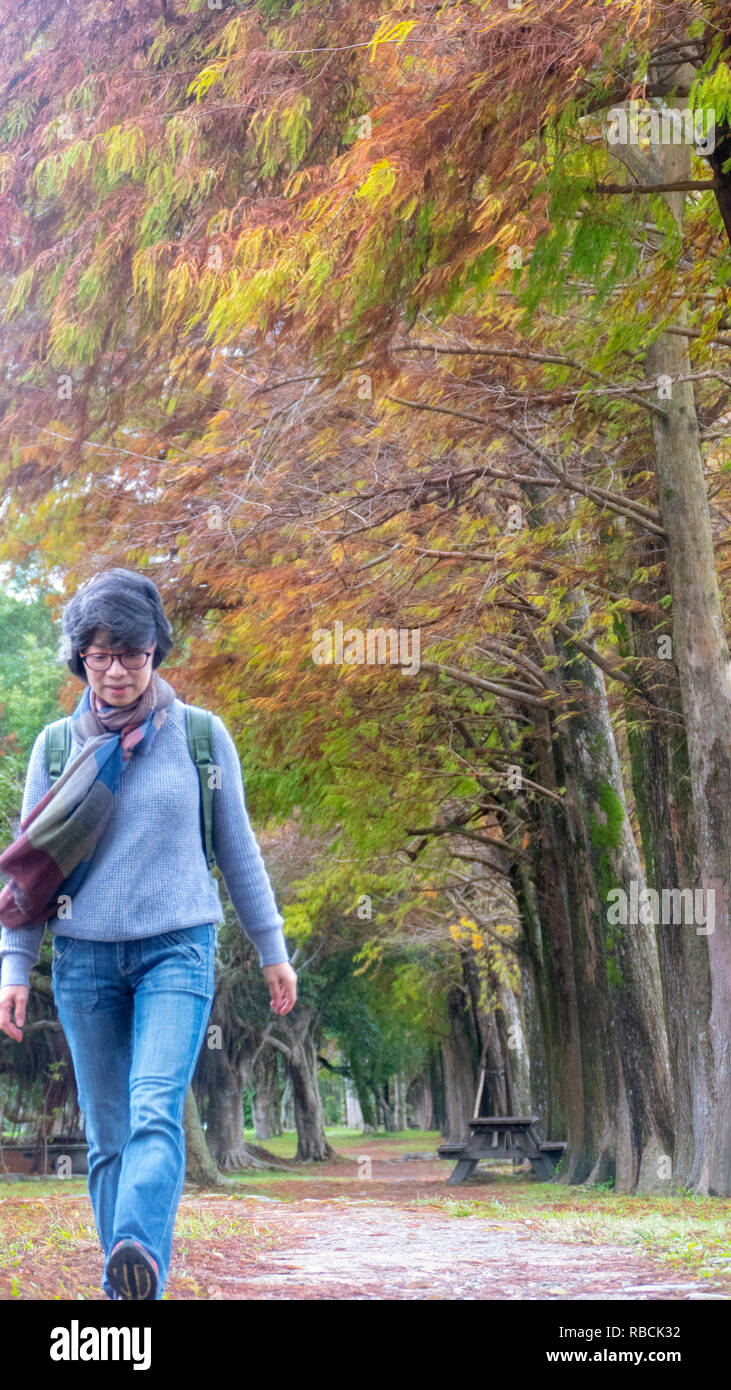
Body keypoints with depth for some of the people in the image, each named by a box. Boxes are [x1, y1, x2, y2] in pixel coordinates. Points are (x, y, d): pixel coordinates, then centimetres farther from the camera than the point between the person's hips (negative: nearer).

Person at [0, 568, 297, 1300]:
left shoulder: (201, 736, 2)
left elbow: (237, 848, 10)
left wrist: (272, 949, 14)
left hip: (177, 948, -2)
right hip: (84, 957, 2)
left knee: (156, 1111, -21)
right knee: (108, 1137, 4)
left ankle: (142, 1257, -38)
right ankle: (125, 1293, 10)